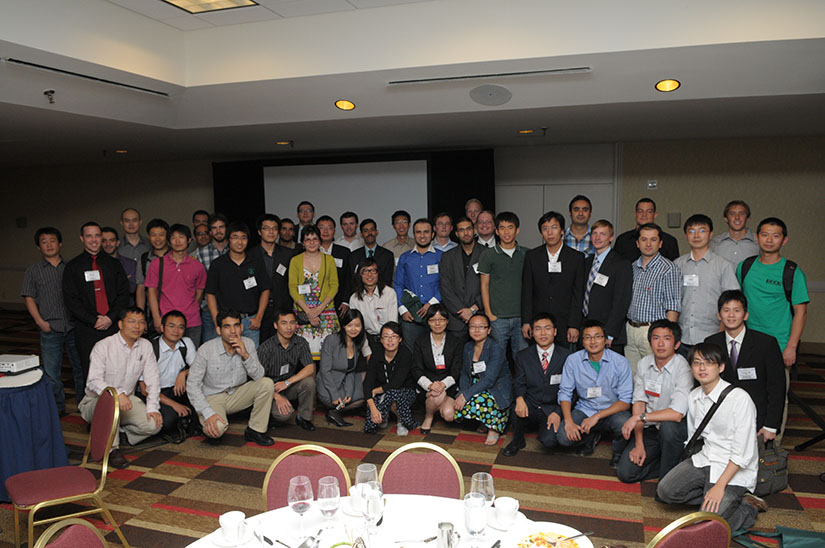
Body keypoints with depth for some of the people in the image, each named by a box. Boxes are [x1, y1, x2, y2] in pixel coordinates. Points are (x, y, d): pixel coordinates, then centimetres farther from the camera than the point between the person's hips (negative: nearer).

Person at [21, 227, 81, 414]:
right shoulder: (33, 271, 7)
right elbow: (29, 298, 6)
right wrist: (40, 322, -4)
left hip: (74, 326, 0)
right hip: (50, 328, 0)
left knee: (81, 366, 6)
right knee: (51, 370, 4)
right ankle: (58, 406, 18)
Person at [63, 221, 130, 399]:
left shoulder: (114, 264, 13)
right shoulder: (72, 267, 8)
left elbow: (124, 294, 7)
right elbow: (71, 300, 0)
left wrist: (111, 317, -7)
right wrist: (94, 320, -10)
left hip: (113, 326, 1)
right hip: (86, 330, -1)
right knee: (89, 375, 0)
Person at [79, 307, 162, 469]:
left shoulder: (146, 346, 0)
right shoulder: (103, 346, -14)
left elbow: (152, 380, -1)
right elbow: (93, 382, -25)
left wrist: (152, 407, -14)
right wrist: (117, 394, -42)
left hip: (127, 398, 4)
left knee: (153, 424, -20)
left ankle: (120, 434, 7)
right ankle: (112, 449, -25)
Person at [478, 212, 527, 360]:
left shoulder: (526, 254, 8)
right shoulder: (488, 255, 2)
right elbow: (484, 285, 3)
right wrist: (488, 314, -4)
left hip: (521, 316, 2)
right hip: (498, 317, -2)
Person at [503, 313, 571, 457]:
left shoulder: (566, 356, -1)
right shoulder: (523, 356, 6)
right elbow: (519, 383, 2)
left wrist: (558, 413, -16)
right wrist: (519, 399, -22)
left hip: (553, 409, -1)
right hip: (531, 408, 1)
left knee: (549, 441, -27)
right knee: (517, 411, -33)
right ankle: (517, 441, -1)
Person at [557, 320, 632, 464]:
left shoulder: (620, 362, -12)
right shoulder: (573, 360, -7)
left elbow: (625, 401, -13)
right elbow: (565, 392, -1)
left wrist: (597, 416, -23)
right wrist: (568, 421, -17)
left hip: (612, 411, -2)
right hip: (584, 410, 2)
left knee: (624, 423, -36)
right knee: (564, 437, -24)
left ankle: (618, 453, 0)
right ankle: (591, 437, 13)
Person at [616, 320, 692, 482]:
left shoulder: (683, 369, -18)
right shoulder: (644, 363, 0)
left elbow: (677, 414, -28)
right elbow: (639, 402, -1)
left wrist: (639, 417, -23)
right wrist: (639, 444, -7)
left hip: (675, 429, -4)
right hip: (650, 429, 4)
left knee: (668, 426, -39)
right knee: (625, 473, -12)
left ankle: (668, 477, -15)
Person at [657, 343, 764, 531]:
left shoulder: (739, 399, -18)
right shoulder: (694, 396, 4)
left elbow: (743, 454, -18)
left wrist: (720, 486, -21)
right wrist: (684, 473, 6)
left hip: (734, 468, -7)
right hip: (704, 459, 7)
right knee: (665, 490, -14)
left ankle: (748, 508, 7)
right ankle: (728, 500, 0)